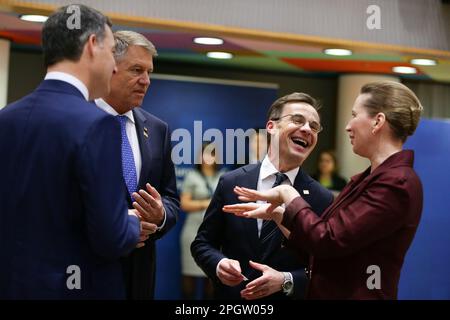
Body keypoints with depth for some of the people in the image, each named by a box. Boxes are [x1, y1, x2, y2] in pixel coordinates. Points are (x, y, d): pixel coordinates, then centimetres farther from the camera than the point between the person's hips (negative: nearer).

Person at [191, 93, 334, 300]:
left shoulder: (322, 200, -10)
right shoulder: (231, 183, -6)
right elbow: (202, 243, 0)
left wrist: (285, 281, -22)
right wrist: (218, 264, -19)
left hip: (285, 294, -1)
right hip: (230, 295, 1)